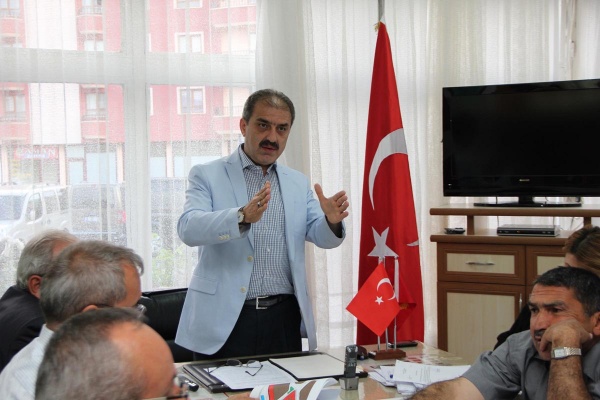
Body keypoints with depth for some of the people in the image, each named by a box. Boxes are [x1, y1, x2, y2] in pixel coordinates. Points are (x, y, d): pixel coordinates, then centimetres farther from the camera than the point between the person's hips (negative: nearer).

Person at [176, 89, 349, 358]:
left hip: (284, 319, 4)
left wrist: (332, 221, -17)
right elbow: (188, 229, -15)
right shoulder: (206, 175, 1)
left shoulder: (298, 183, 15)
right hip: (224, 320, -4)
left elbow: (321, 237, 7)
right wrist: (243, 217, -33)